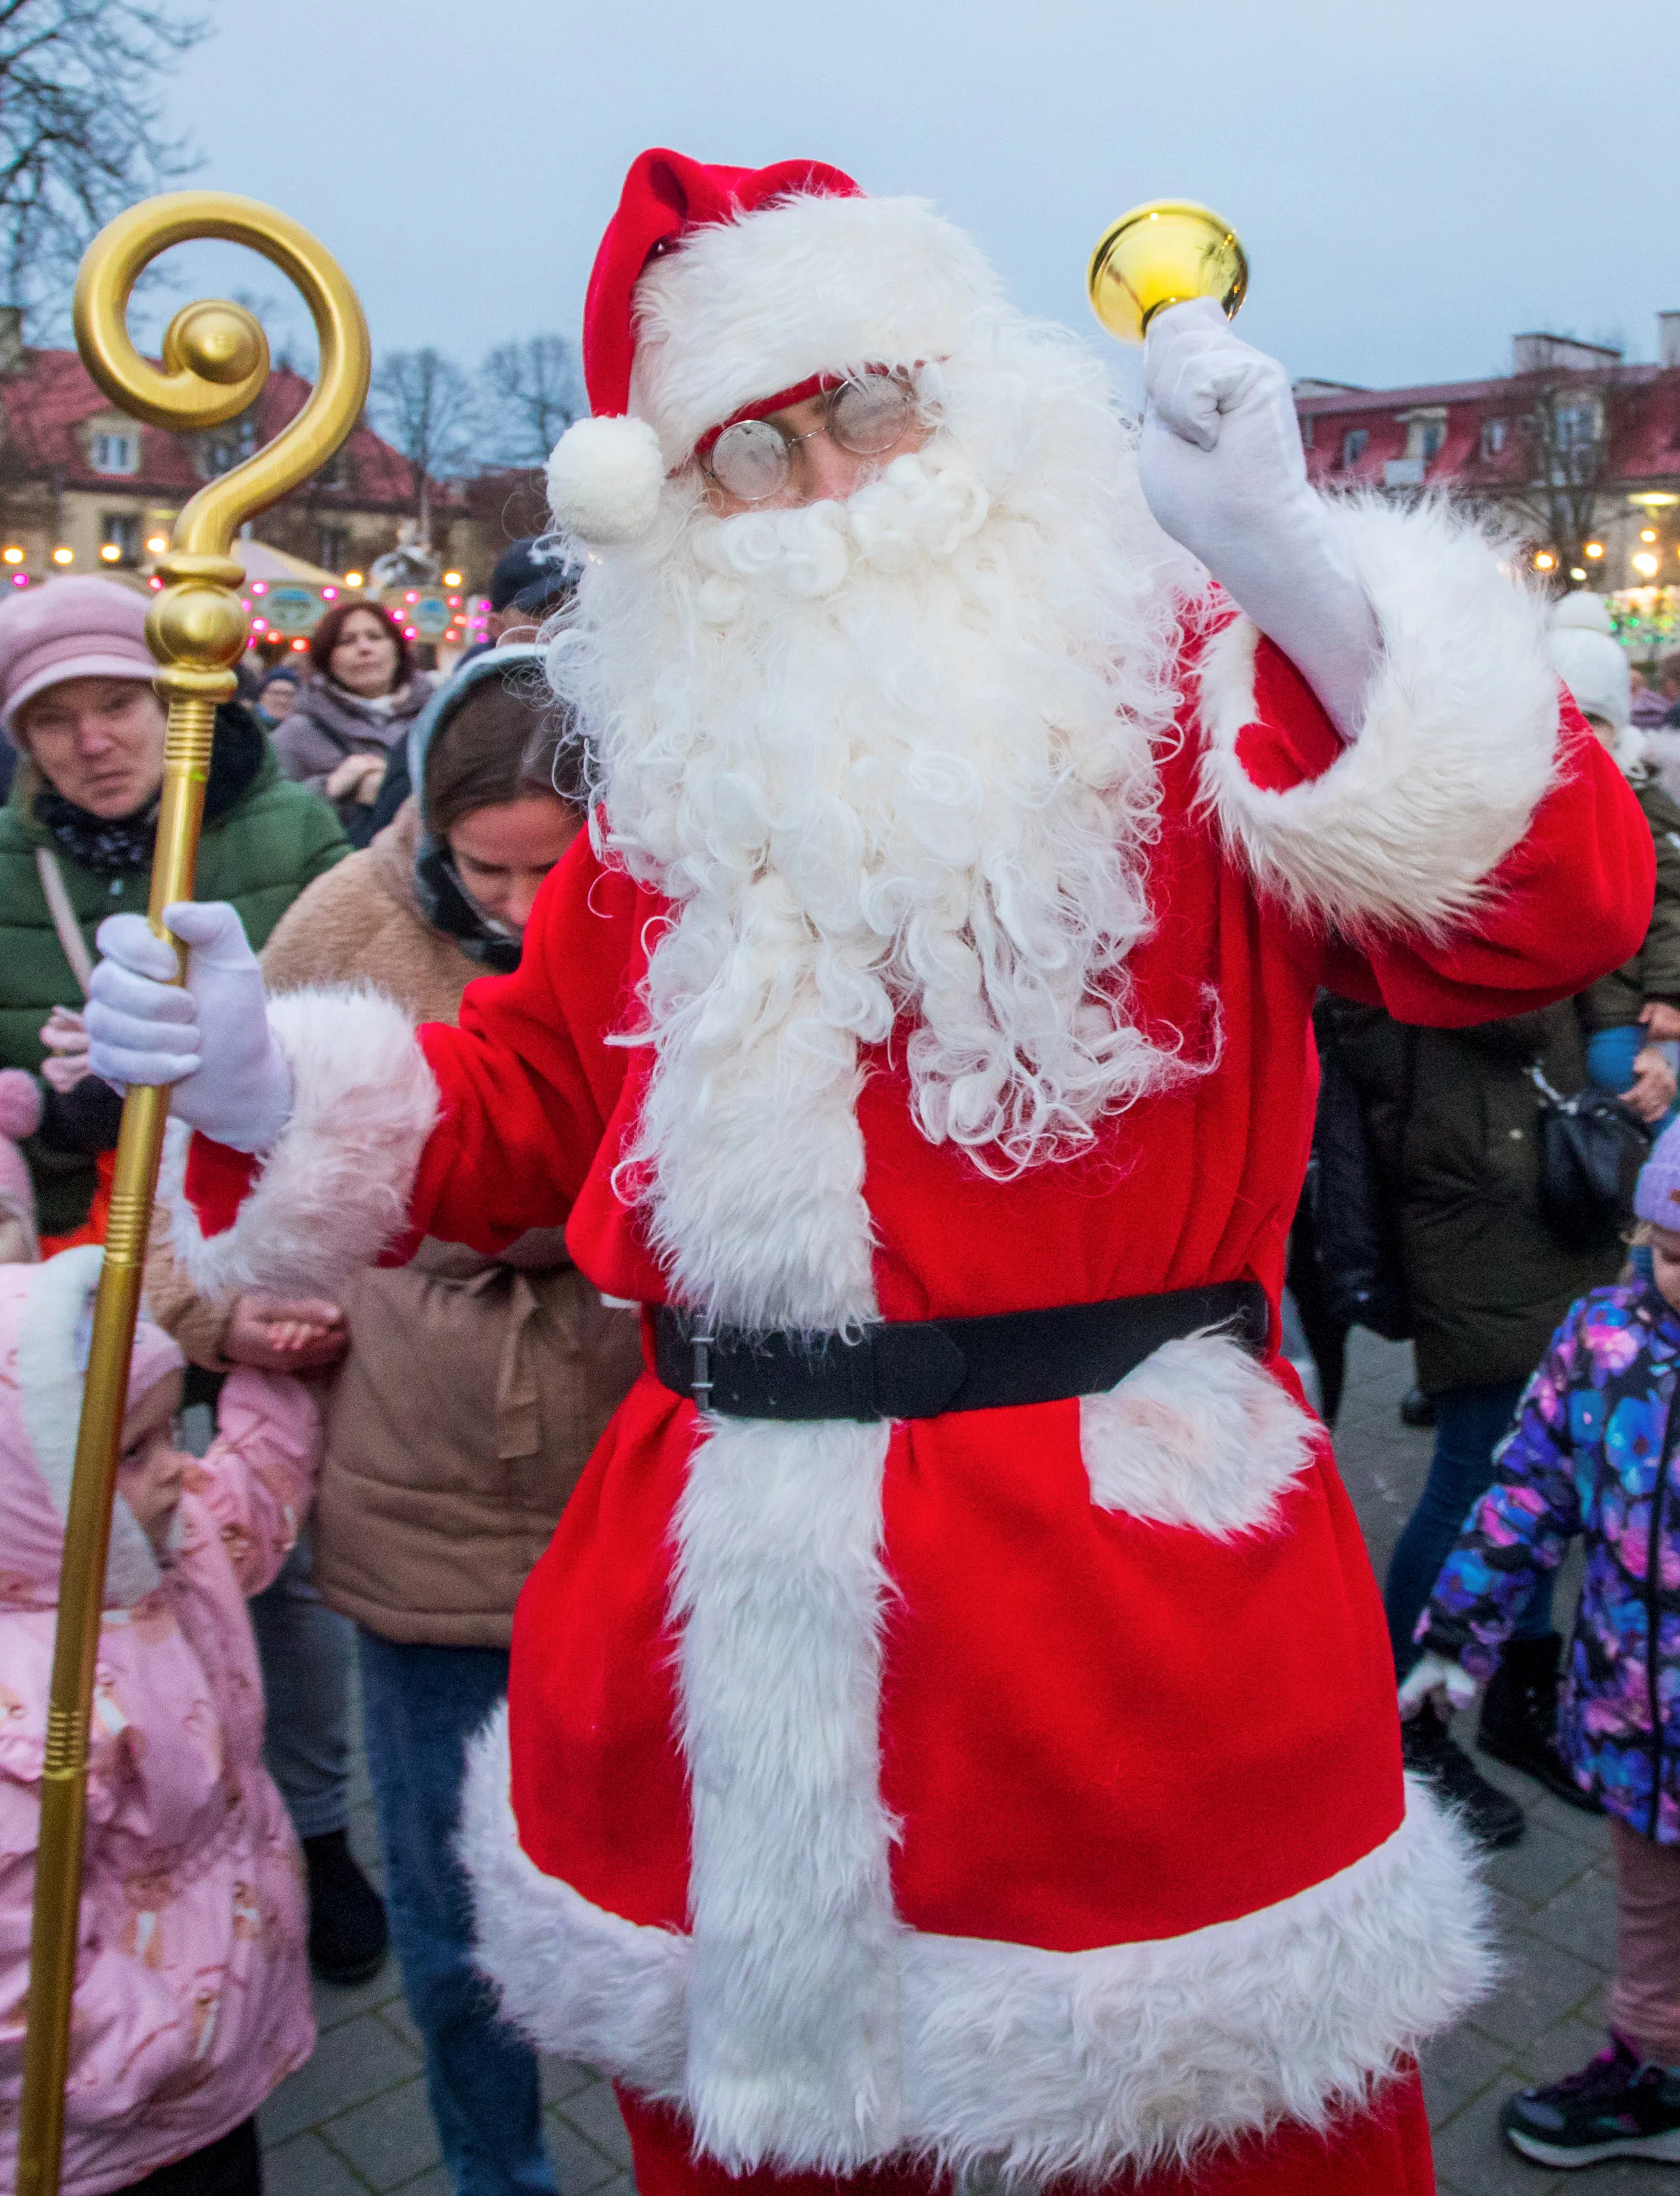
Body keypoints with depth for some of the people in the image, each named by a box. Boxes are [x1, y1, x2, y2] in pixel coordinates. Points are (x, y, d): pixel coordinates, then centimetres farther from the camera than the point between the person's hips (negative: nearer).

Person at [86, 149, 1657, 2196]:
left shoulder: (1194, 699, -3)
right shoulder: (684, 784, 8)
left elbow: (1547, 909, -17)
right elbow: (520, 1093, 16)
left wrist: (1291, 565, -27)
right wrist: (265, 1086, 0)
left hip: (1143, 1595, -3)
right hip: (733, 1626, 4)